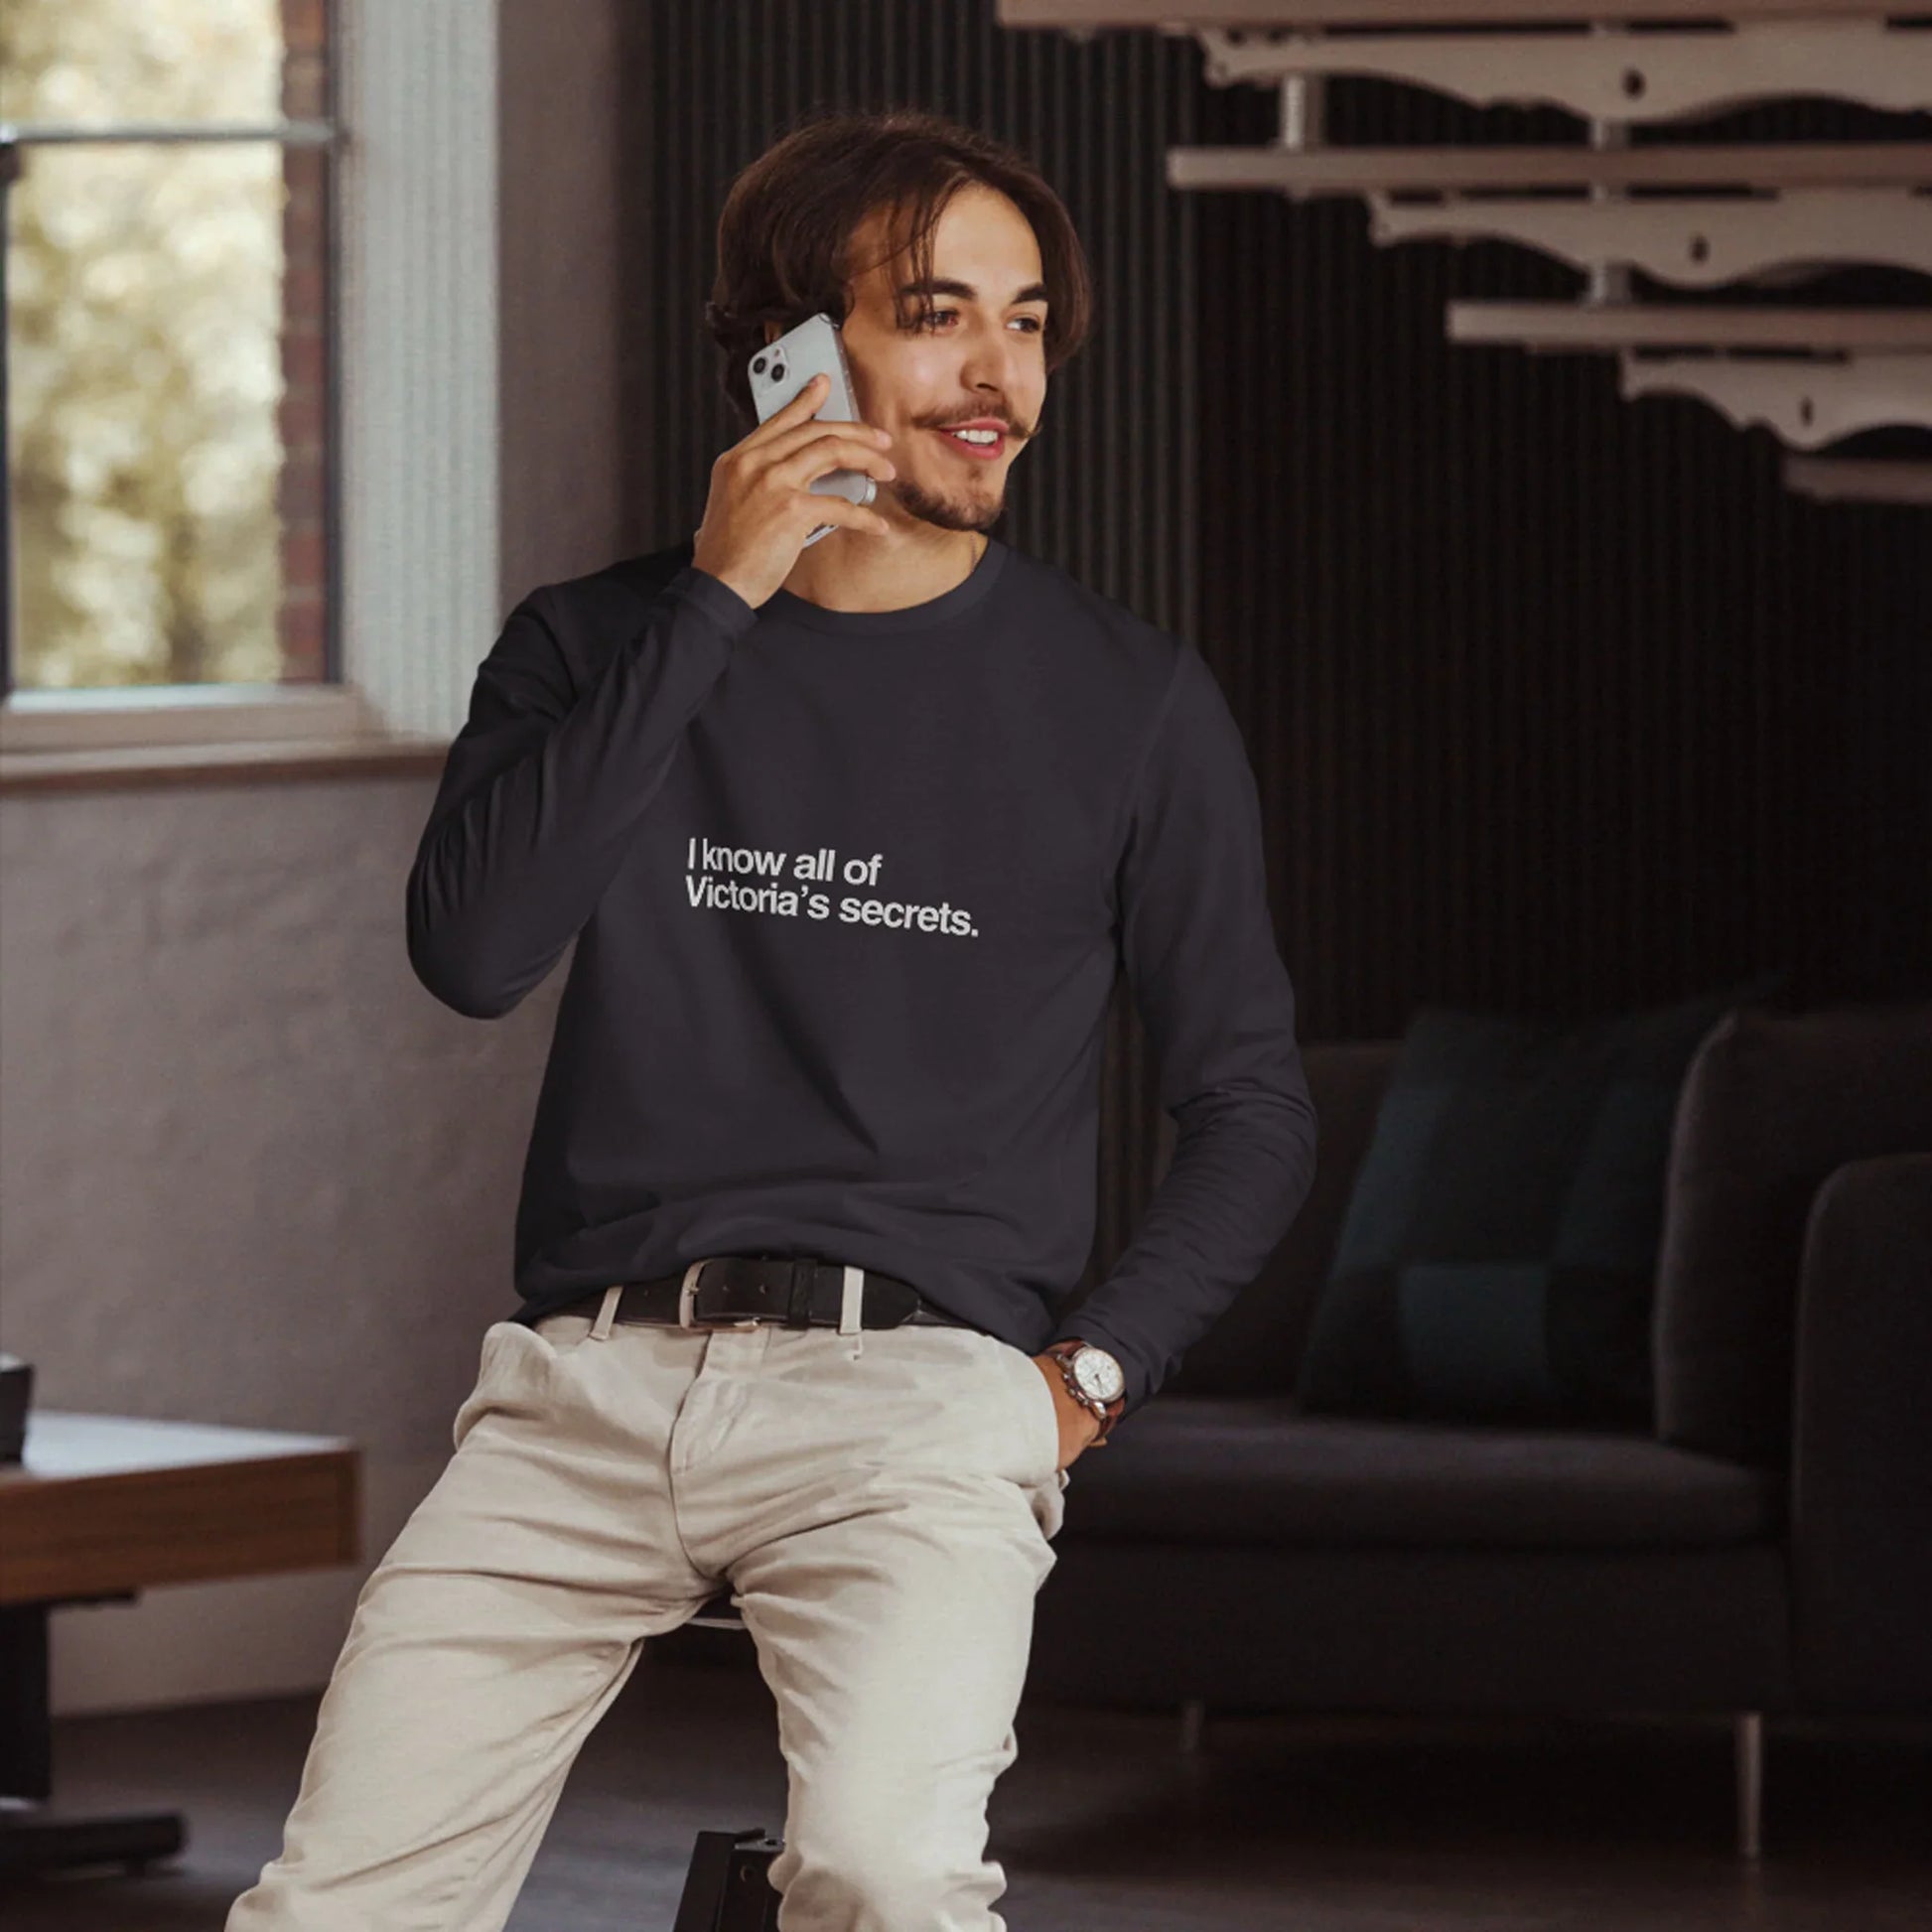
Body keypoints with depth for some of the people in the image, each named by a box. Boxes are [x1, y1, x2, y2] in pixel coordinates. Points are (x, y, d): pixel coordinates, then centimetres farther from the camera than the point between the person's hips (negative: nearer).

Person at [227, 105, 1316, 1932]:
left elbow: (1253, 1108, 13)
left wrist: (1093, 1372, -2)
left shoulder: (1126, 700, 8)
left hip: (914, 1387, -2)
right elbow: (470, 948, -6)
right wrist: (713, 603, -7)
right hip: (588, 1375, 2)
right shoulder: (595, 644, 12)